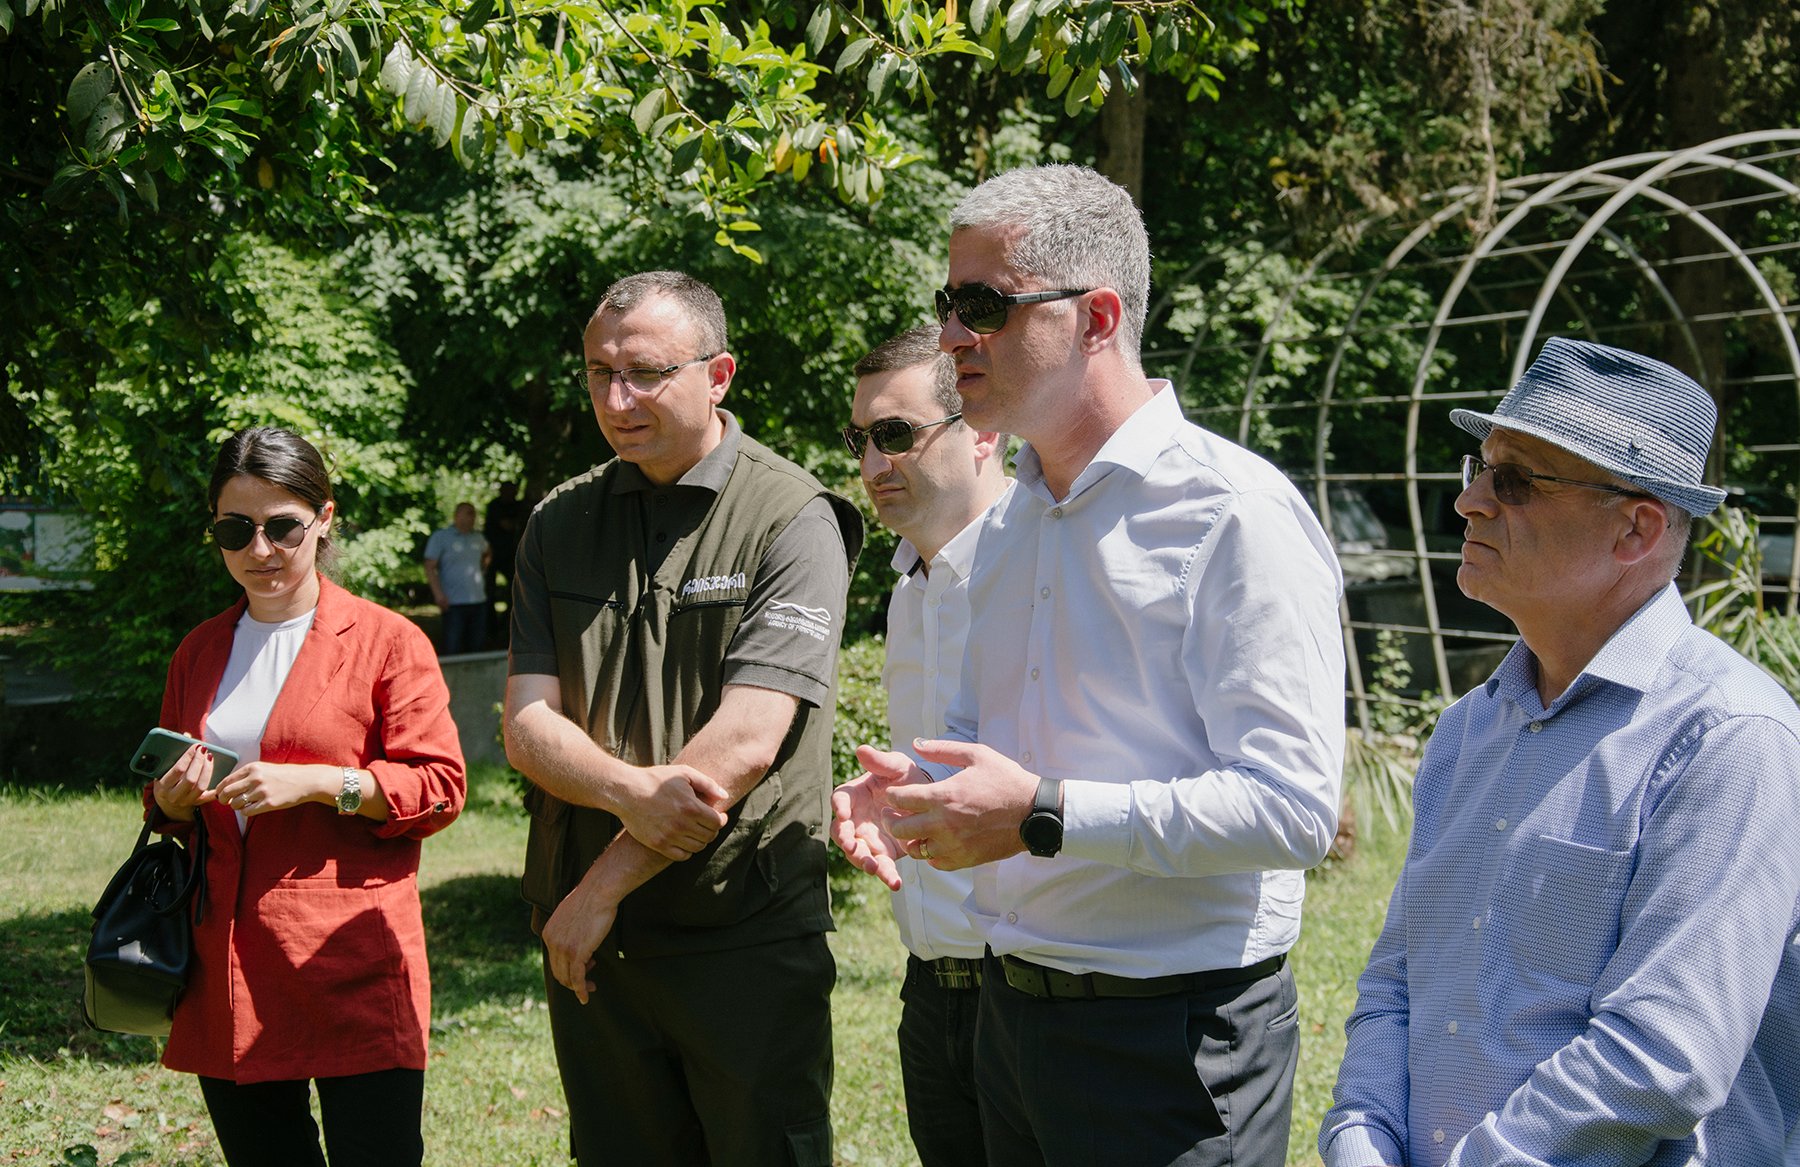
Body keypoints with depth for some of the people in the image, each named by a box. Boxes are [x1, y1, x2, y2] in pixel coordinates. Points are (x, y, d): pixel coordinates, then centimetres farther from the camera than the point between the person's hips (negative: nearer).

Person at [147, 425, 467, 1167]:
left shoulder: (386, 640, 0)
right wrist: (173, 799, -1)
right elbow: (164, 812, 23)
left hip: (352, 968, -5)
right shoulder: (200, 651, 16)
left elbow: (439, 787, -5)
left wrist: (318, 783, -17)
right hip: (227, 970, 5)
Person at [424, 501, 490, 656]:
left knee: (476, 646, 7)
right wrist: (438, 594, -16)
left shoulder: (478, 537, 14)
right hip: (454, 603, -6)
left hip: (479, 601, 6)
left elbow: (487, 553, 37)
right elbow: (430, 567, -7)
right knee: (453, 648, -8)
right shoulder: (441, 537, -2)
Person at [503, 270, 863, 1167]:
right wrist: (627, 789, -20)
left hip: (747, 937, -4)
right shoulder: (559, 524, 8)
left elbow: (744, 744, -17)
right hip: (589, 938, 5)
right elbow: (528, 725, 1)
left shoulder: (792, 520, -9)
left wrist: (604, 885, -13)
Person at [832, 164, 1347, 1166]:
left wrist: (1046, 815, -26)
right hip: (1013, 1006, 8)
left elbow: (1294, 806, -23)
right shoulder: (1011, 521, 11)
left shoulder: (1234, 512, -16)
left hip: (1174, 1036, -8)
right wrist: (913, 791, 1)